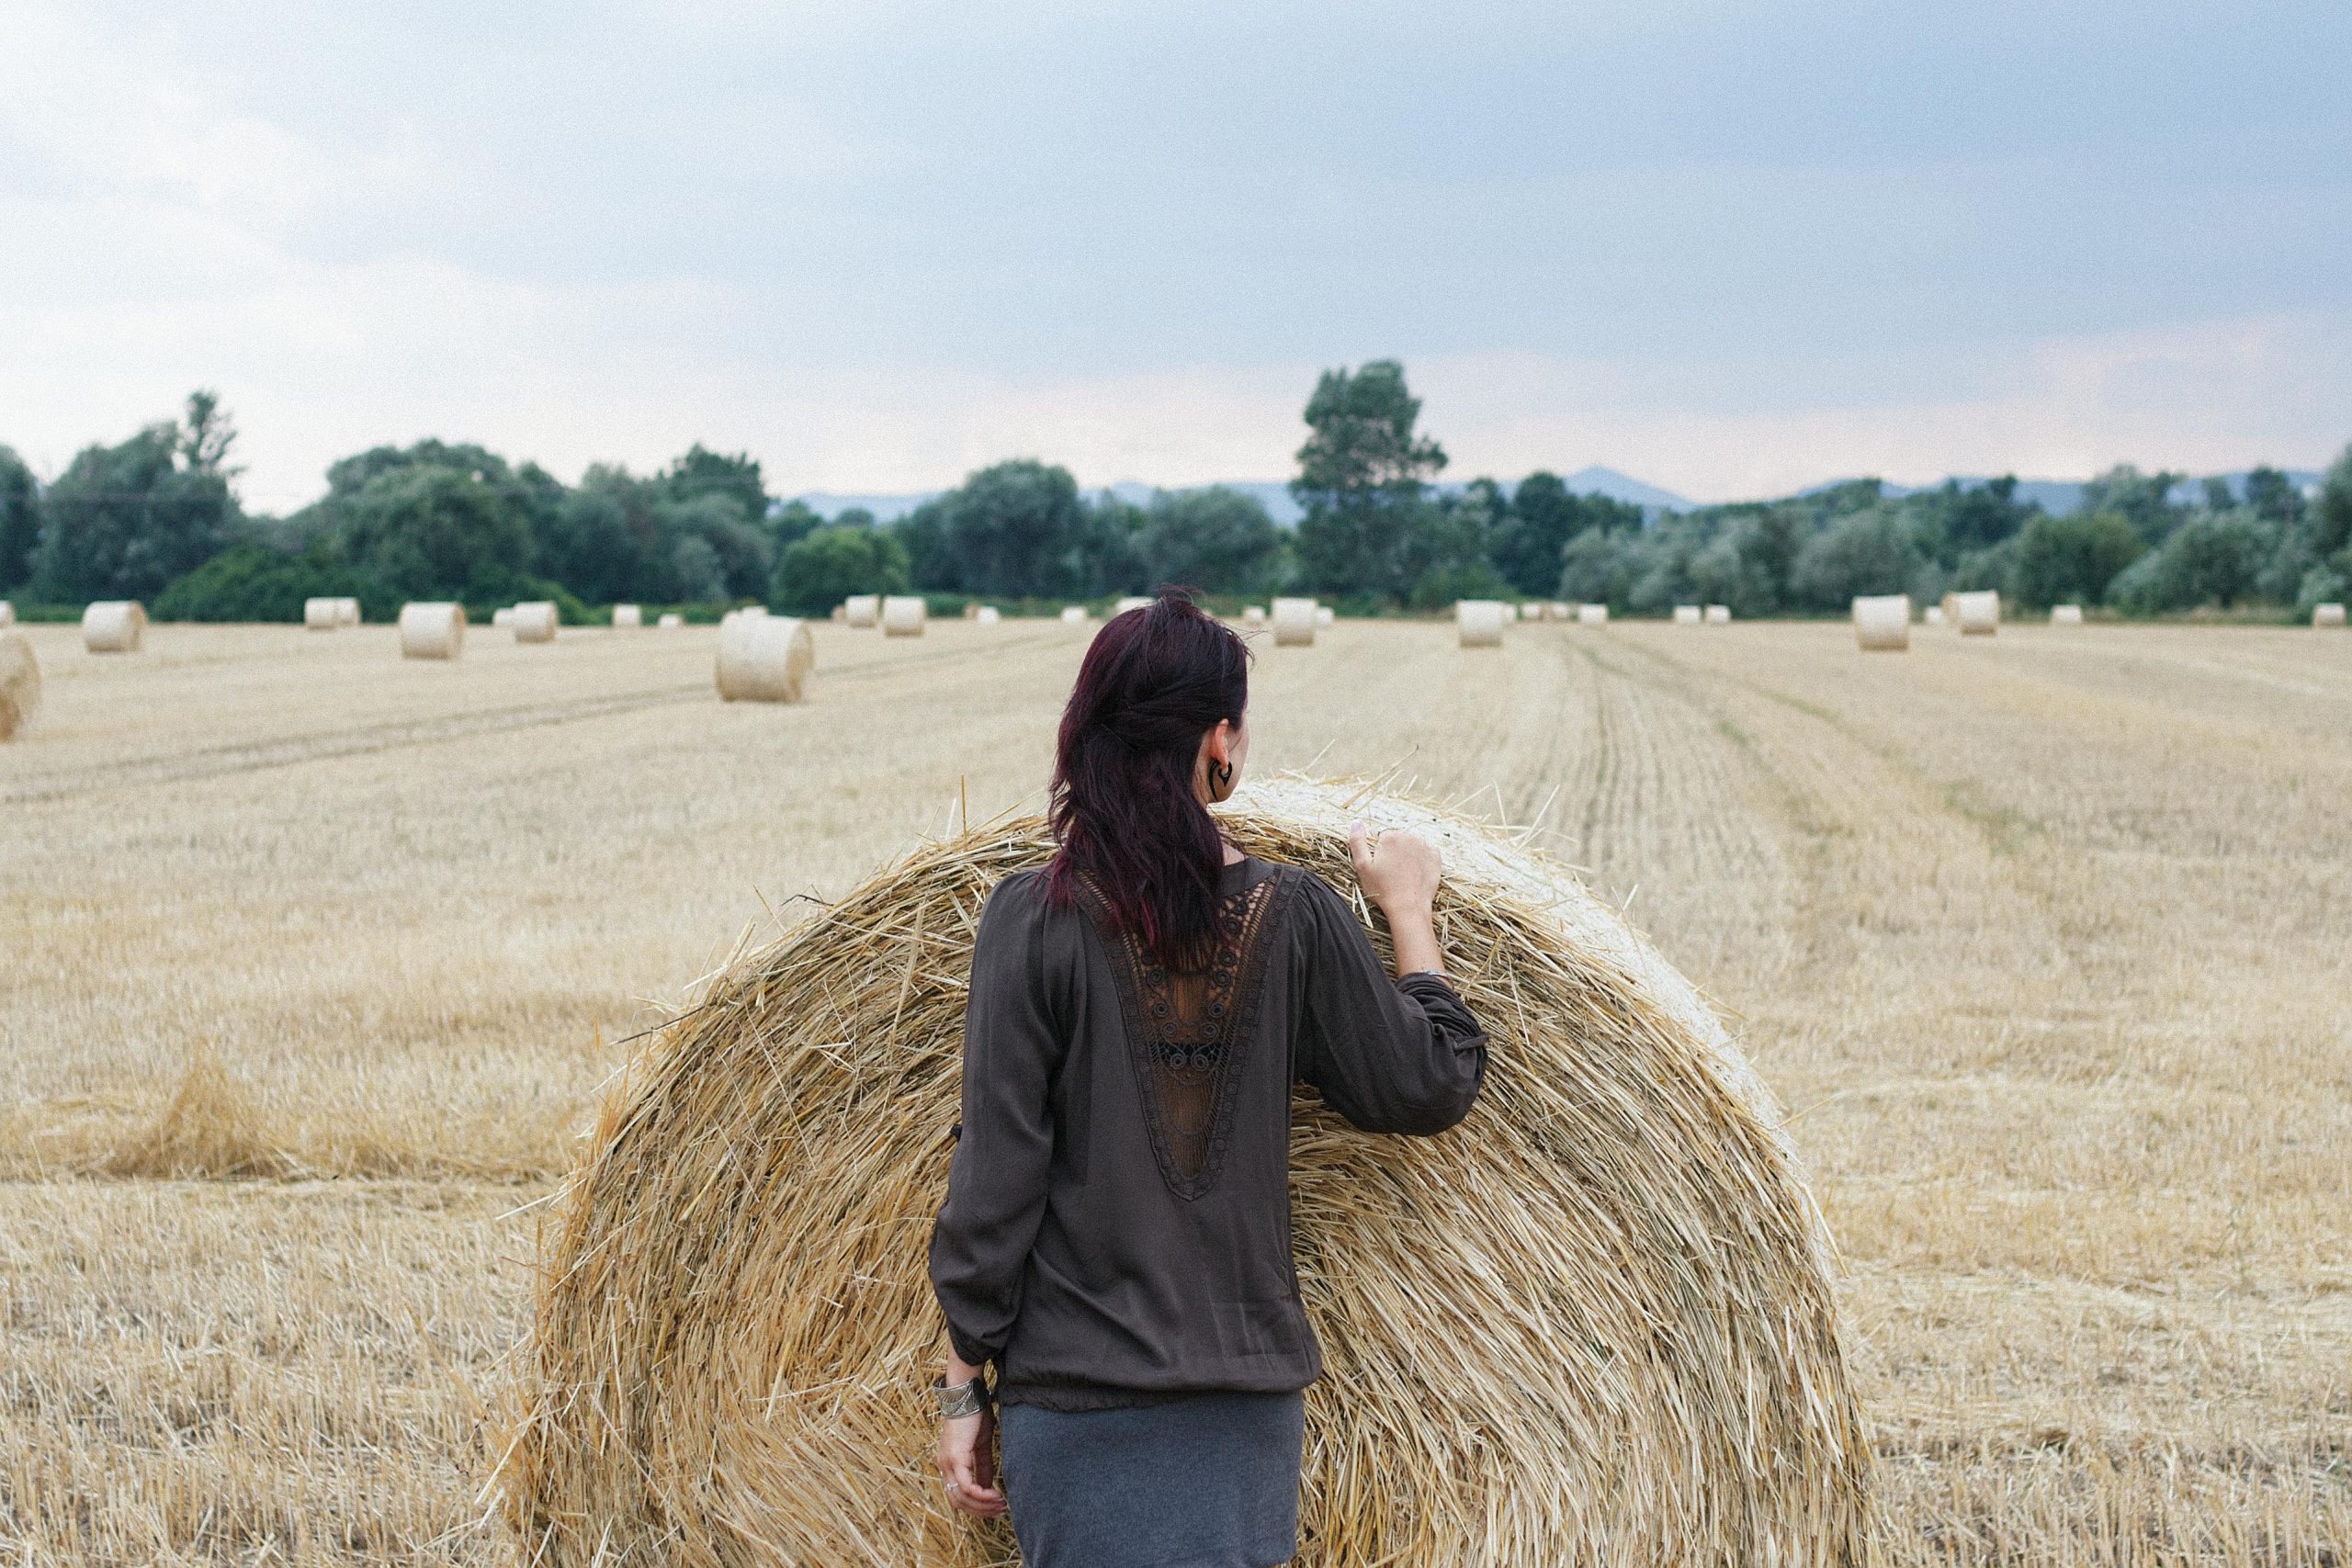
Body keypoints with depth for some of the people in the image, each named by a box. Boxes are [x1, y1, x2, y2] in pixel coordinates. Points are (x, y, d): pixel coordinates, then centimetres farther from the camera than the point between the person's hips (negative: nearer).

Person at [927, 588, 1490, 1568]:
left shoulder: (1033, 918, -8)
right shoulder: (1297, 917, -3)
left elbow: (995, 1176, -8)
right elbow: (1432, 1089, 7)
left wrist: (964, 1384, 0)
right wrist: (1409, 912, 20)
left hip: (1076, 1399, -2)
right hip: (1249, 1402, 2)